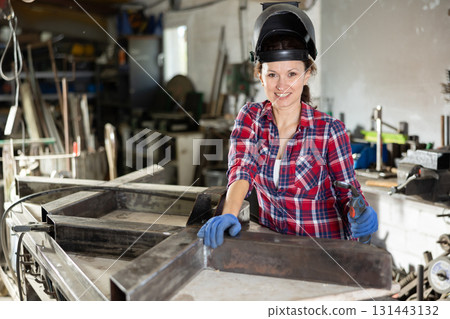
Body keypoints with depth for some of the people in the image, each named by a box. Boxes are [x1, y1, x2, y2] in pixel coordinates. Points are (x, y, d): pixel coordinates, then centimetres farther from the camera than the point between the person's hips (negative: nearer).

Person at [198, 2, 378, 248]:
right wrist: (229, 215, -31)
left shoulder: (330, 131, -9)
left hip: (325, 245, 0)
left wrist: (361, 217, -23)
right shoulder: (250, 117, -1)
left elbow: (347, 192, -2)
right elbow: (241, 170, -14)